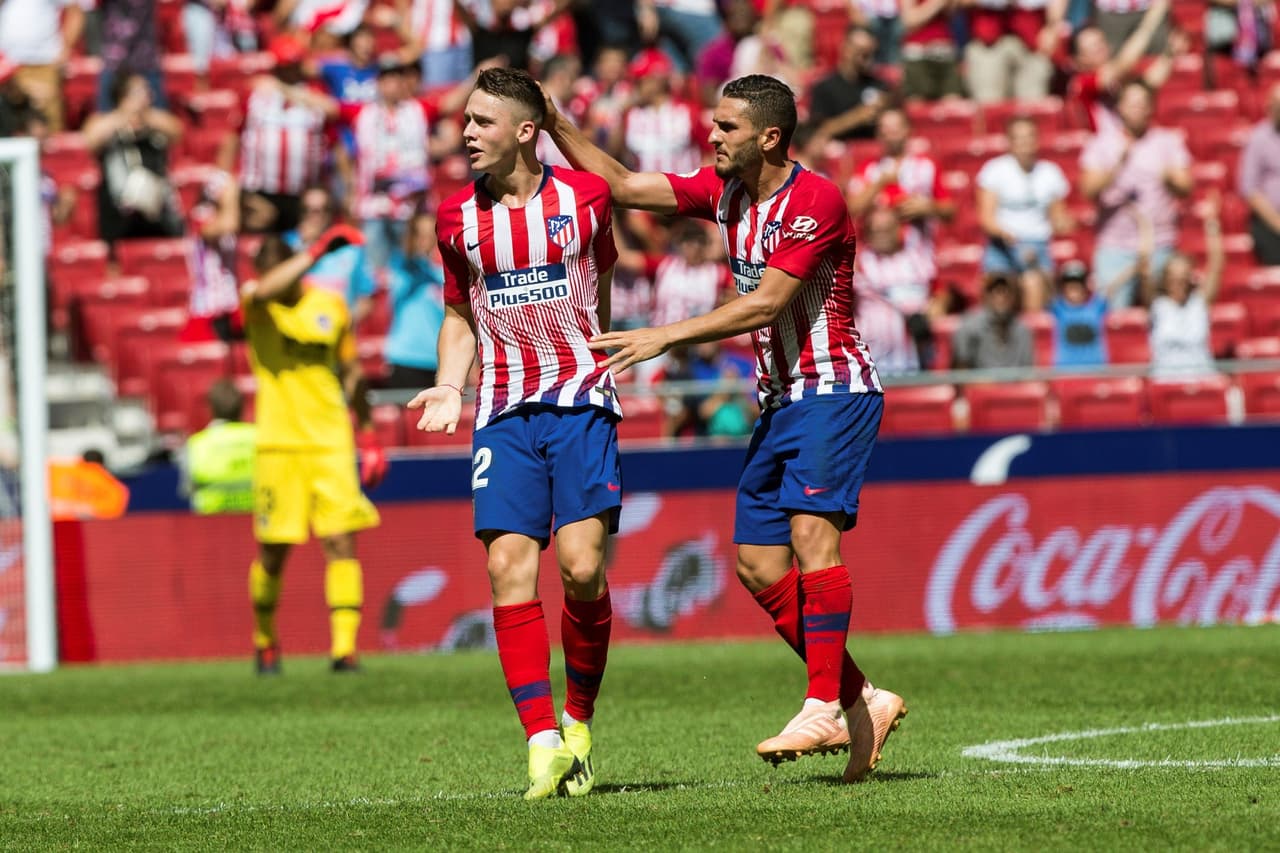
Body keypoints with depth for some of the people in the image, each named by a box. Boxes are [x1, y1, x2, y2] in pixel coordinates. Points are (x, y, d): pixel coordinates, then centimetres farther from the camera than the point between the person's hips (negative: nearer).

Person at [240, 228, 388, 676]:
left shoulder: (331, 306, 8)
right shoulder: (256, 304, 1)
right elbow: (264, 291, -26)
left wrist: (368, 436, 18)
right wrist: (315, 253, -31)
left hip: (332, 445, 2)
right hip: (278, 448, -2)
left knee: (341, 542, -10)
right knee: (272, 553, 3)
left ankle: (344, 647, -12)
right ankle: (265, 642, 25)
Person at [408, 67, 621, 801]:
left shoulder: (585, 197, 0)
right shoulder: (457, 217, 5)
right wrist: (450, 386, 1)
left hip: (581, 401, -2)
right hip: (505, 410, 2)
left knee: (582, 567, -12)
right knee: (509, 567, -11)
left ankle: (580, 722, 9)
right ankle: (542, 741, -9)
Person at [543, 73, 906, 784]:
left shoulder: (815, 200, -16)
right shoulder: (724, 191, 9)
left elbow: (765, 304, -21)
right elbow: (623, 186, 16)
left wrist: (663, 337, -22)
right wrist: (554, 124, 5)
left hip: (833, 390, -9)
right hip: (779, 399, 9)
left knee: (811, 532, -23)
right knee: (757, 565, 4)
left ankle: (824, 707, -28)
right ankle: (862, 704, 10)